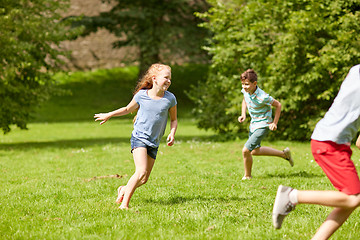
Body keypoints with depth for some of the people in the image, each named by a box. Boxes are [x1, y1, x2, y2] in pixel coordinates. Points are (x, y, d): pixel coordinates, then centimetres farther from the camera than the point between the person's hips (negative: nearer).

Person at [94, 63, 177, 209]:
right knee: (141, 171, -23)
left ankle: (124, 190, 33)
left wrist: (172, 133, -6)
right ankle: (124, 204, -19)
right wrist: (108, 115, 18)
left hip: (154, 143, 4)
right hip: (139, 137, -4)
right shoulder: (141, 96, -5)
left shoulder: (170, 98, -1)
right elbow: (128, 109, 15)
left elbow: (174, 119, 13)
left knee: (144, 180, 4)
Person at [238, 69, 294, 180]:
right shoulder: (245, 91, -11)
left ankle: (247, 176, 7)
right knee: (255, 151, 24)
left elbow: (278, 105, -16)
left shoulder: (262, 97, -31)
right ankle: (284, 154, 39)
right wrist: (243, 115, -2)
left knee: (246, 150, -17)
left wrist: (274, 123, -14)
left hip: (262, 126, -9)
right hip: (253, 124, 9)